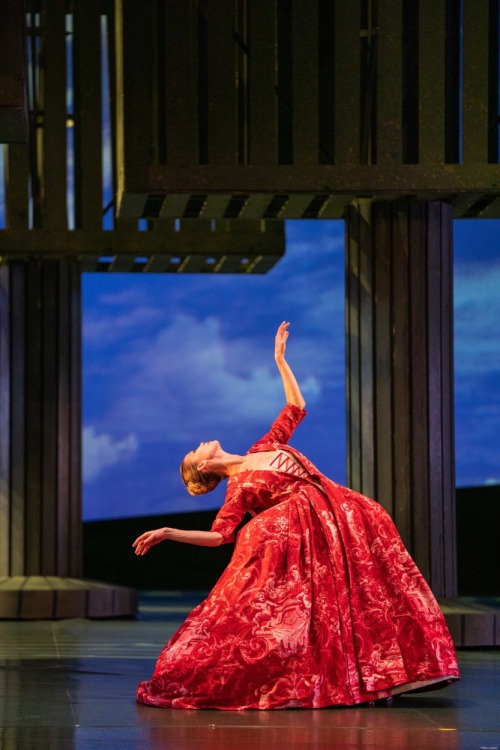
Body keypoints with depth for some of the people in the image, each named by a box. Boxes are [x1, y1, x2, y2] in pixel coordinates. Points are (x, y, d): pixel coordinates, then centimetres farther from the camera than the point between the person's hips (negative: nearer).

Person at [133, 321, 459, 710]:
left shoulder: (263, 449, 18)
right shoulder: (238, 489, -1)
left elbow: (296, 408, 24)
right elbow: (217, 535, -9)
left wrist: (280, 359, 22)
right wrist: (168, 533, -19)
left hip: (341, 512, 6)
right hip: (308, 525, -6)